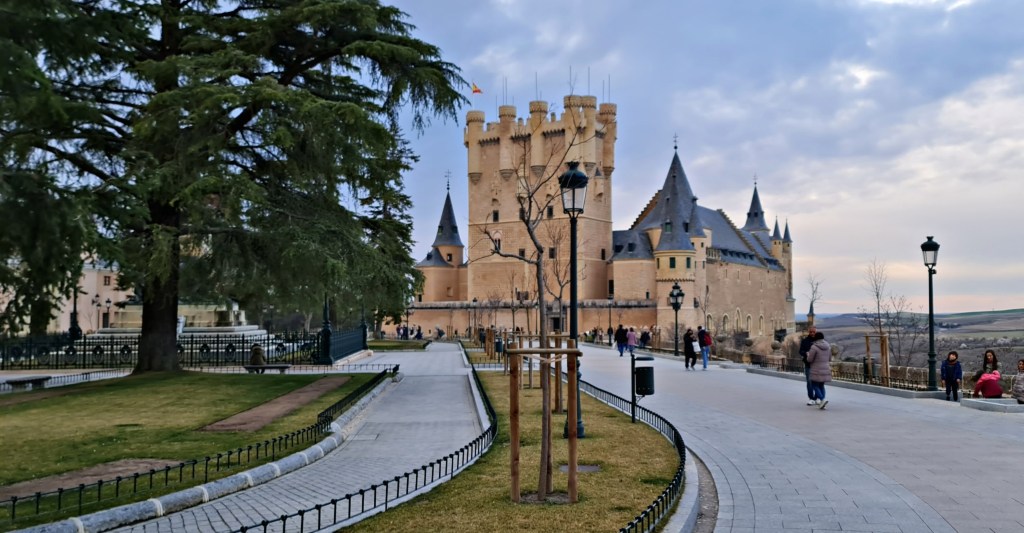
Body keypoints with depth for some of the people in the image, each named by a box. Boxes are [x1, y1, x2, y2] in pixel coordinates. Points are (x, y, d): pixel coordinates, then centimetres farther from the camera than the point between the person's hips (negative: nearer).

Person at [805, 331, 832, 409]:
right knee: (821, 385, 16)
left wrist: (808, 355, 9)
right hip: (826, 370, 6)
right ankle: (820, 401, 7)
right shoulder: (828, 346, 4)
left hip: (817, 371, -6)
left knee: (814, 385, 3)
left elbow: (809, 360, -12)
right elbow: (829, 358, 15)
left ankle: (822, 399, -17)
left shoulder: (814, 347, -16)